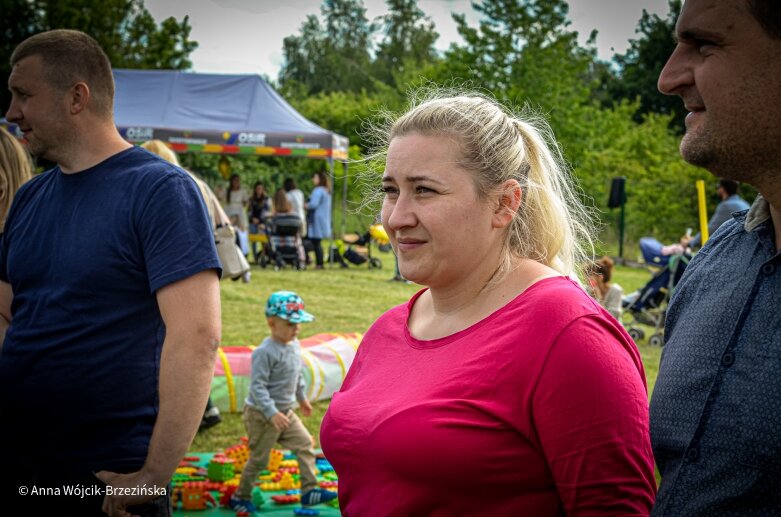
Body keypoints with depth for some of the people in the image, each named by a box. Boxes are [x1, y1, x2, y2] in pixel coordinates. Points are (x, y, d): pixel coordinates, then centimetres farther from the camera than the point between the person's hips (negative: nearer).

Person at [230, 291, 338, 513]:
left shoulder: (295, 345, 3)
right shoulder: (265, 352, -24)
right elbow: (257, 386, -27)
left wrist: (302, 397, 27)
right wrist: (272, 413, -32)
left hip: (286, 412, 8)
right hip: (262, 415, -8)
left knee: (305, 444, 3)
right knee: (259, 459, 2)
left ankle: (309, 490, 7)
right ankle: (240, 497, 18)